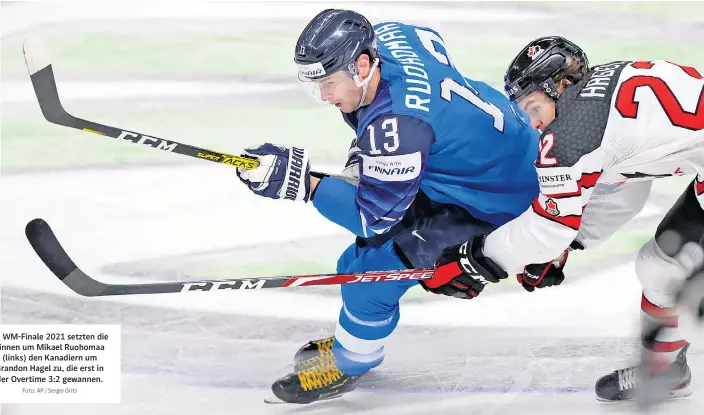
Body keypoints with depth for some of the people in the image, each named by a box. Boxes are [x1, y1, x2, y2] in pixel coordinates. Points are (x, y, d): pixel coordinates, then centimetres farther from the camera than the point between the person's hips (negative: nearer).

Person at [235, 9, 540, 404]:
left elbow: (375, 215, -29)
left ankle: (346, 364, 15)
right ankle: (352, 339, 39)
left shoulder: (397, 123, -38)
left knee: (377, 270, -9)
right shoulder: (384, 37, -14)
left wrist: (300, 180, -31)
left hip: (496, 195, -10)